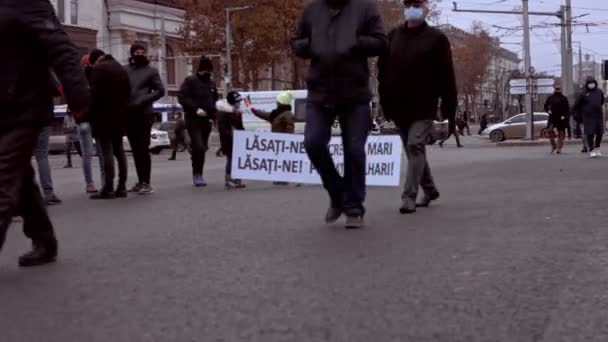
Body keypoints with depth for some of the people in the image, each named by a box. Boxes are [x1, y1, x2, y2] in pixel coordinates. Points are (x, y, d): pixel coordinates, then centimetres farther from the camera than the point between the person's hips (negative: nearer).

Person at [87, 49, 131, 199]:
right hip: (119, 115, 8)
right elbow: (127, 92, 19)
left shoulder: (99, 69, -9)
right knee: (119, 150, 10)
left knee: (107, 152, -9)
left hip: (104, 116, -8)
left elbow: (95, 95, -16)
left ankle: (108, 189, -12)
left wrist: (90, 114, -10)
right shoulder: (121, 68, 17)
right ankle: (122, 187, 9)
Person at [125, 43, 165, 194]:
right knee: (135, 149, 8)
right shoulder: (125, 70, 12)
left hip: (144, 114, -4)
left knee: (143, 148, -8)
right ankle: (141, 181, 14)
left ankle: (146, 183, -8)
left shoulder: (151, 71, 5)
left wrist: (143, 100, -12)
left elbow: (160, 91, 0)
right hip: (128, 114, 4)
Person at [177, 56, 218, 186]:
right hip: (193, 120, -6)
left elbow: (215, 100, 24)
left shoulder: (211, 83, 15)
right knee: (198, 147, -17)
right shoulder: (190, 81, -4)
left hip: (206, 120, 6)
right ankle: (196, 174, -10)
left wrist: (213, 114, 8)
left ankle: (199, 175, 17)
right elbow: (182, 97, -11)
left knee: (203, 148, 9)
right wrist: (195, 109, -21)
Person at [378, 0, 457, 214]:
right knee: (414, 151, 14)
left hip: (423, 107, -5)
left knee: (415, 147, -15)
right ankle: (430, 190, 32)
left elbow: (447, 78, -6)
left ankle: (409, 197, -13)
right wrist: (386, 104, 2)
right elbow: (383, 73, 10)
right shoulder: (393, 37, 9)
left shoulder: (436, 38, -2)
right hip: (399, 108, 5)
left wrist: (450, 112, -9)